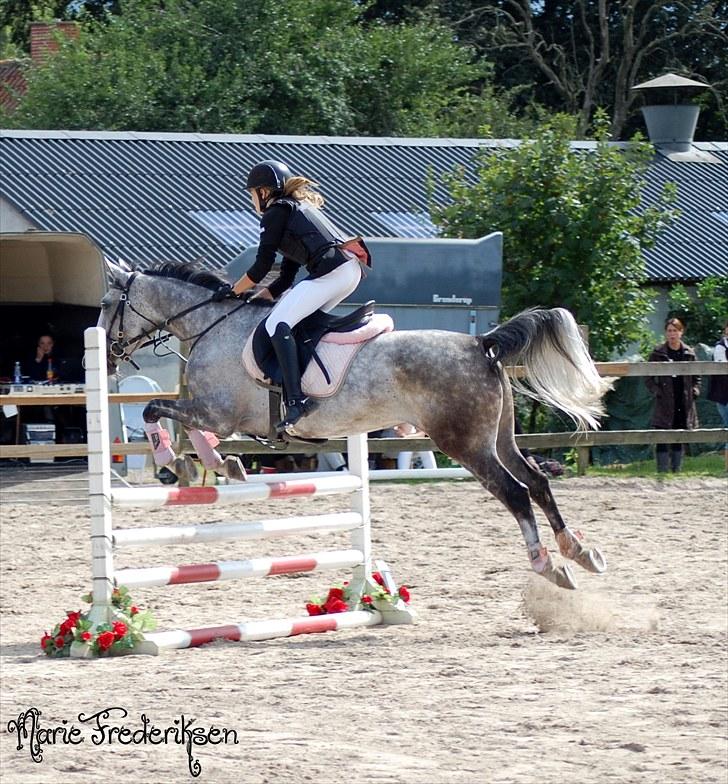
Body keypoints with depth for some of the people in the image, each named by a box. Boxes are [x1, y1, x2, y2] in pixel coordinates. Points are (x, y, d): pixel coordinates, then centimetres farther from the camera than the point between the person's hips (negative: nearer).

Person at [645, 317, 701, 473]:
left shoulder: (689, 353, 8)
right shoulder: (658, 353, 0)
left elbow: (696, 376, 17)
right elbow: (648, 377, 3)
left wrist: (694, 390, 2)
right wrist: (656, 391, -9)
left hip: (684, 405, 3)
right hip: (665, 404, -3)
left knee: (679, 441, 9)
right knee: (662, 441, -8)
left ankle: (677, 470, 17)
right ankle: (662, 471, -7)